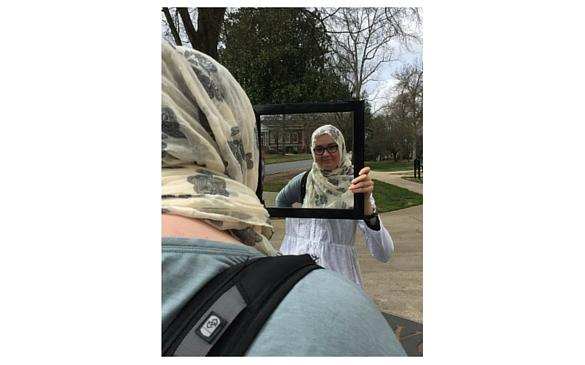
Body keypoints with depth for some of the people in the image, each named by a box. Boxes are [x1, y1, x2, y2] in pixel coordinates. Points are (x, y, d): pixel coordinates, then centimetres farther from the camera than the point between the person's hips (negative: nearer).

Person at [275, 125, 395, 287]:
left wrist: (366, 202, -33)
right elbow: (281, 200, 22)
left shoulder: (355, 187, -11)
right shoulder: (303, 181, -3)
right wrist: (293, 225, 6)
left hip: (339, 276, -2)